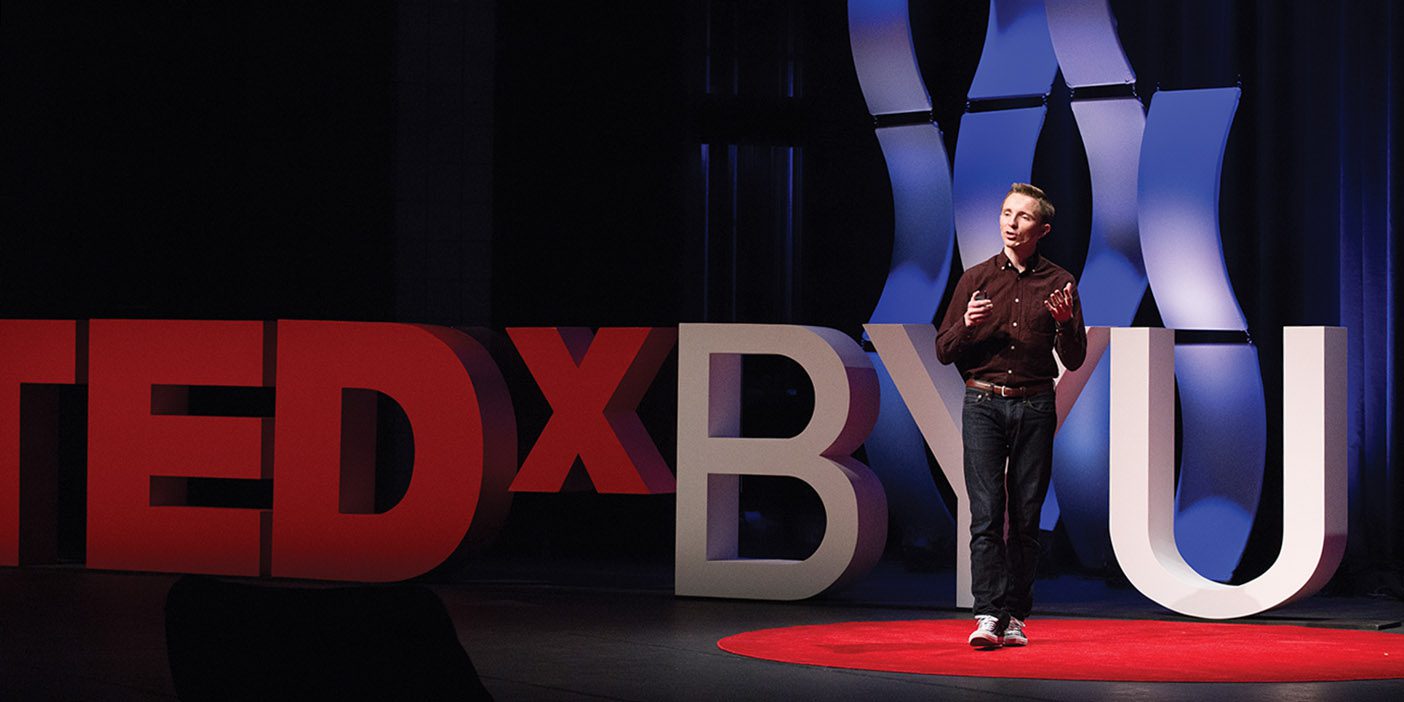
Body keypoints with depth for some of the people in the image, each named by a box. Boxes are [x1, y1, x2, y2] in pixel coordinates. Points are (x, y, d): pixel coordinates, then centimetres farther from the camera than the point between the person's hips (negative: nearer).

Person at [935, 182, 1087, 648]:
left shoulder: (1058, 284, 7)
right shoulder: (977, 278, 8)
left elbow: (1074, 361, 7)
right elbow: (943, 351, 9)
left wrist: (1065, 324, -12)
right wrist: (967, 325, -11)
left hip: (1034, 407, 1)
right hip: (983, 403, -1)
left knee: (1026, 517, 2)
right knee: (986, 513, -10)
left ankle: (1015, 617, 7)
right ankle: (989, 614, -16)